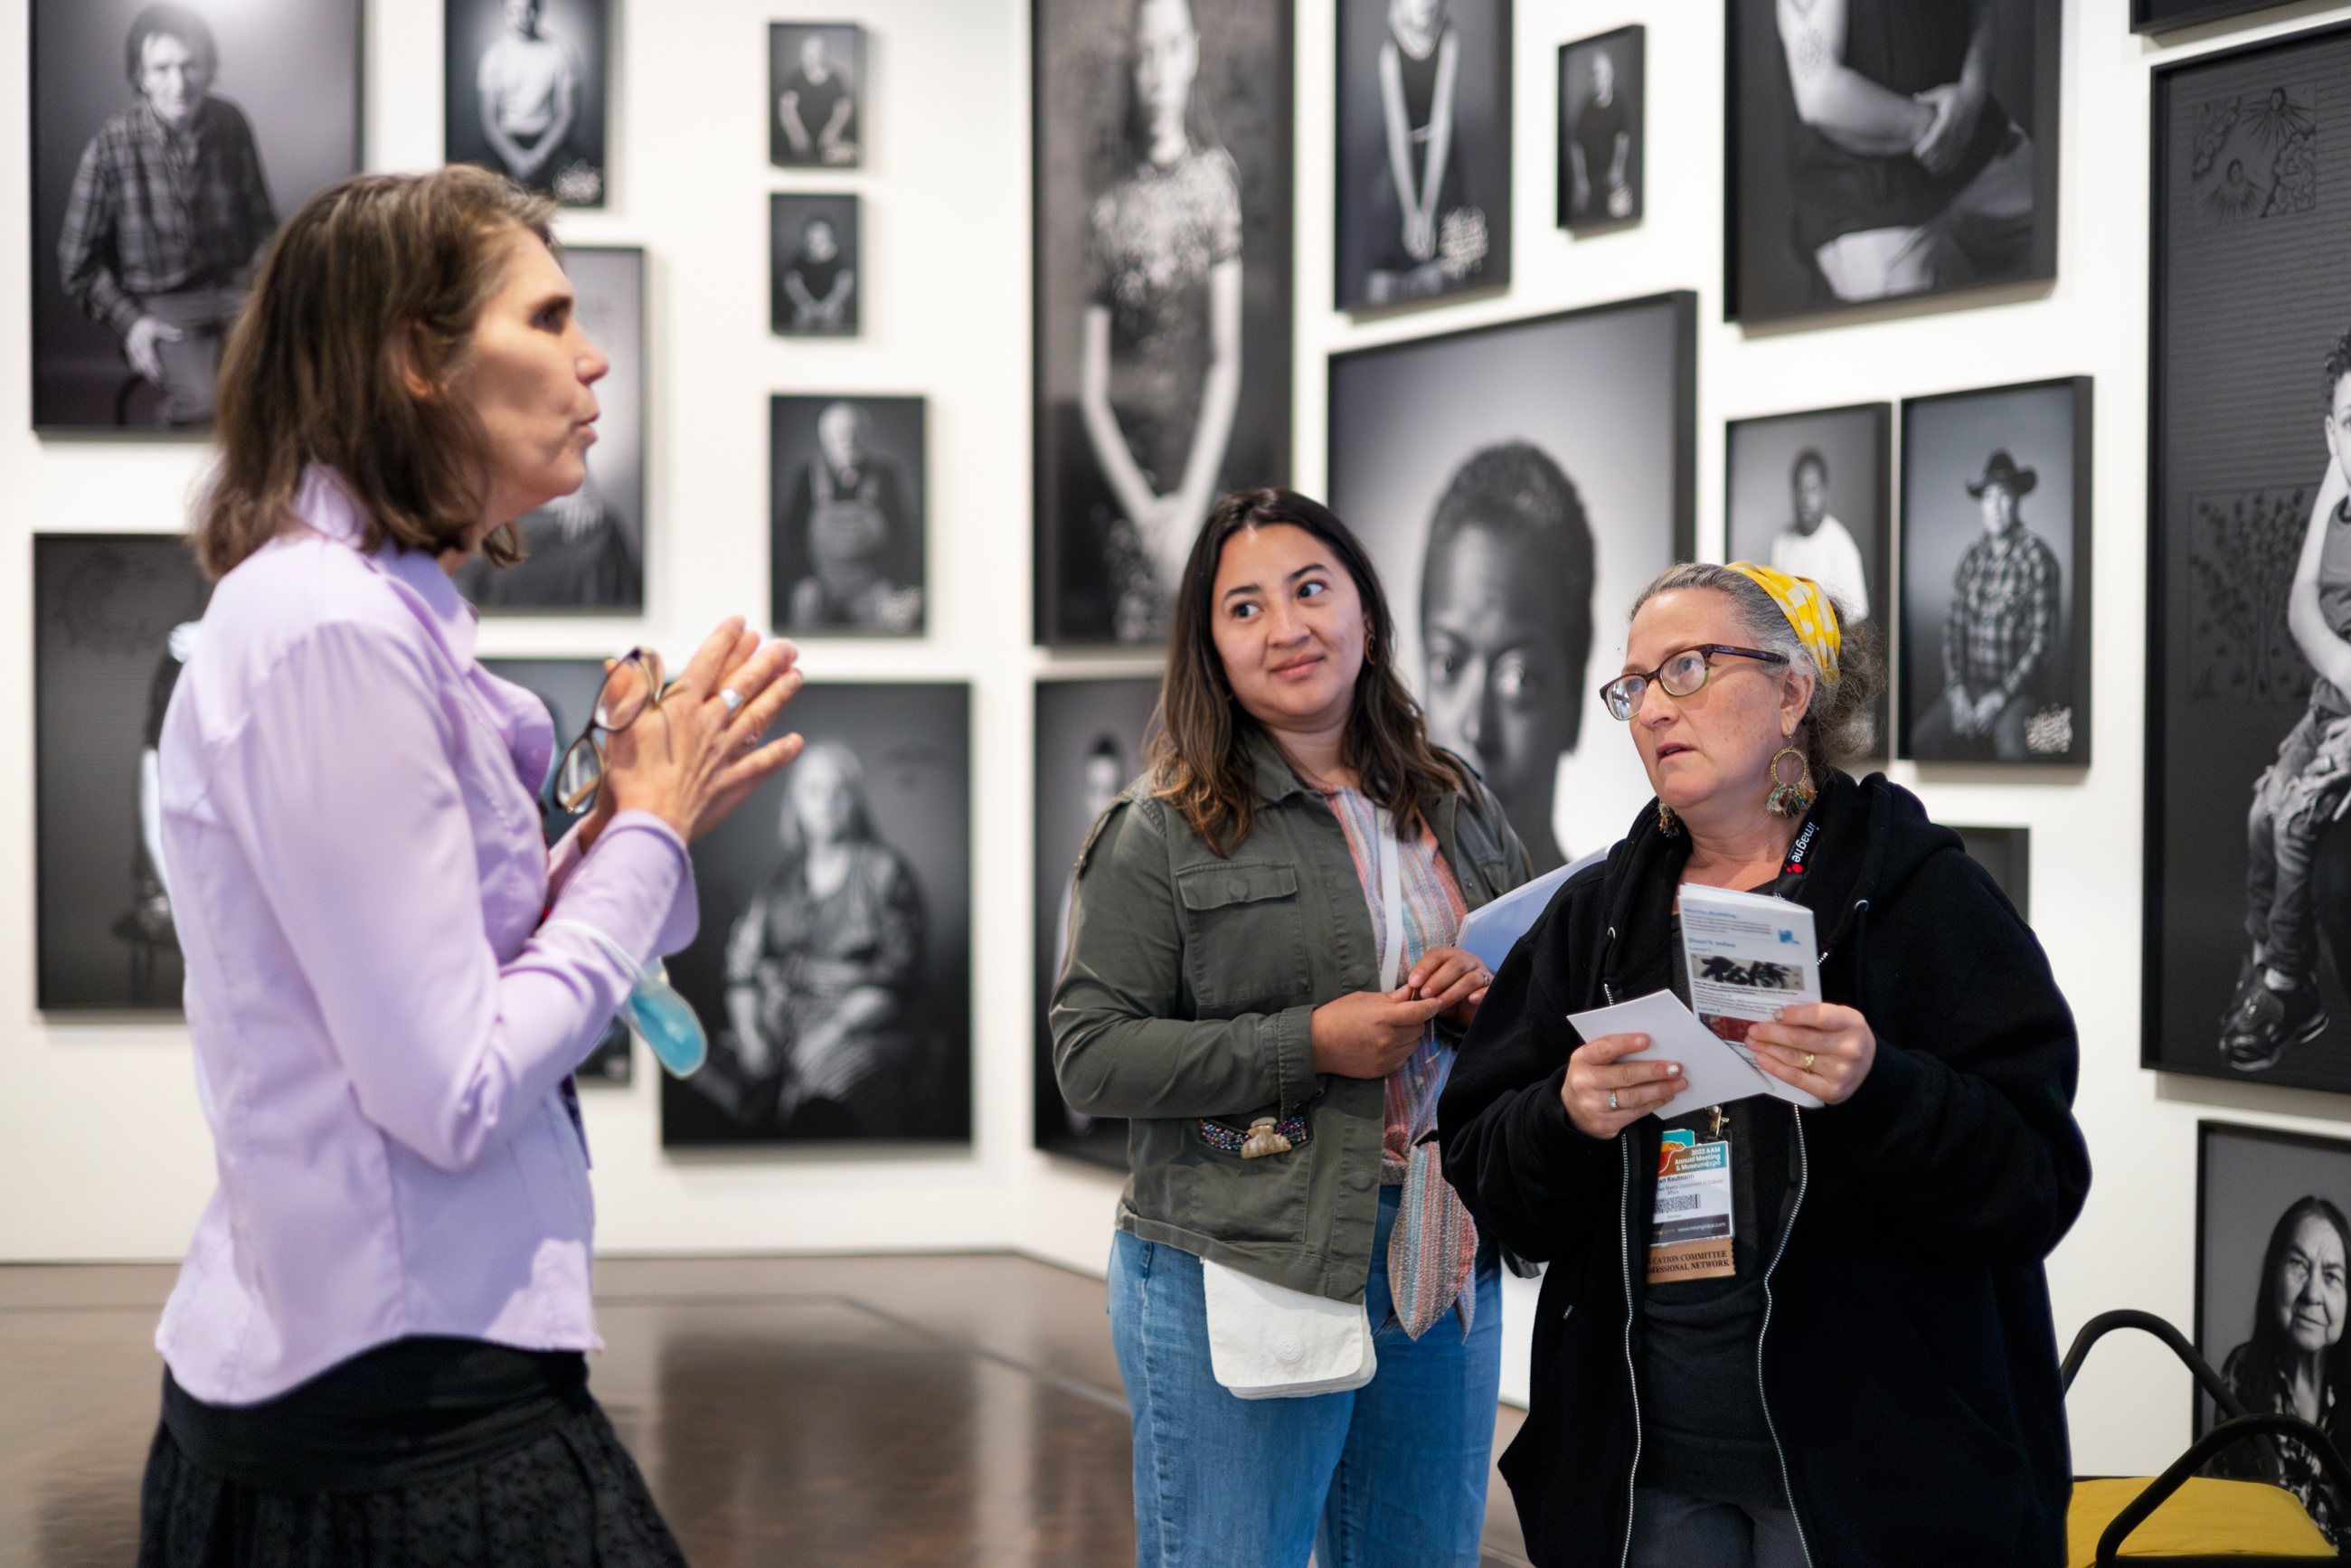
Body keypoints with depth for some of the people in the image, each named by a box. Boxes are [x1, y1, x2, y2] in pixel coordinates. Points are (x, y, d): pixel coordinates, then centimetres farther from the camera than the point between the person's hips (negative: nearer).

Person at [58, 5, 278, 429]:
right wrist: (129, 321, -9)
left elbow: (262, 222, 15)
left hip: (236, 292, 3)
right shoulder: (111, 147, -7)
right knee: (207, 402, -30)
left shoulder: (230, 124, 1)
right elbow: (78, 262, 1)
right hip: (161, 307, -3)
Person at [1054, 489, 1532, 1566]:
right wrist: (1307, 1044, -18)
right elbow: (1090, 1055, -10)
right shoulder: (1163, 833, -4)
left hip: (1444, 1269, 5)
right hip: (1240, 1277, -5)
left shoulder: (1458, 808, 12)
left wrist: (1490, 1001, -3)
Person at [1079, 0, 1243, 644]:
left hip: (1199, 445, 0)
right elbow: (1090, 390, 2)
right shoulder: (1108, 209, 4)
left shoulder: (1215, 180, 2)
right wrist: (1144, 511, -11)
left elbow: (1226, 361, -1)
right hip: (1122, 461, 1)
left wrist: (1190, 507, -10)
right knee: (1130, 622, -5)